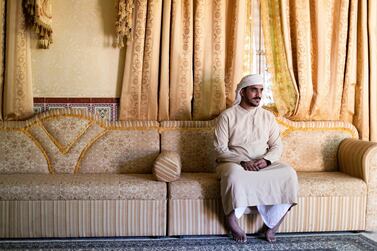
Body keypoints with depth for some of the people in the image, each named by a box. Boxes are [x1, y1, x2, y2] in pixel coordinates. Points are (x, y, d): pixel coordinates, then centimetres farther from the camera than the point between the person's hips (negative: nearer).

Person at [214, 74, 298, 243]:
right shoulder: (227, 116, -1)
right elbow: (220, 149, -6)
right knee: (235, 176, -39)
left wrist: (266, 160, -14)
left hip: (264, 164, 4)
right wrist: (242, 162, -21)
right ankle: (232, 221, -15)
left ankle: (271, 225, -11)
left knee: (288, 174, -25)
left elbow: (277, 146, 8)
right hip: (234, 163, -3)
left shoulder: (268, 117, 11)